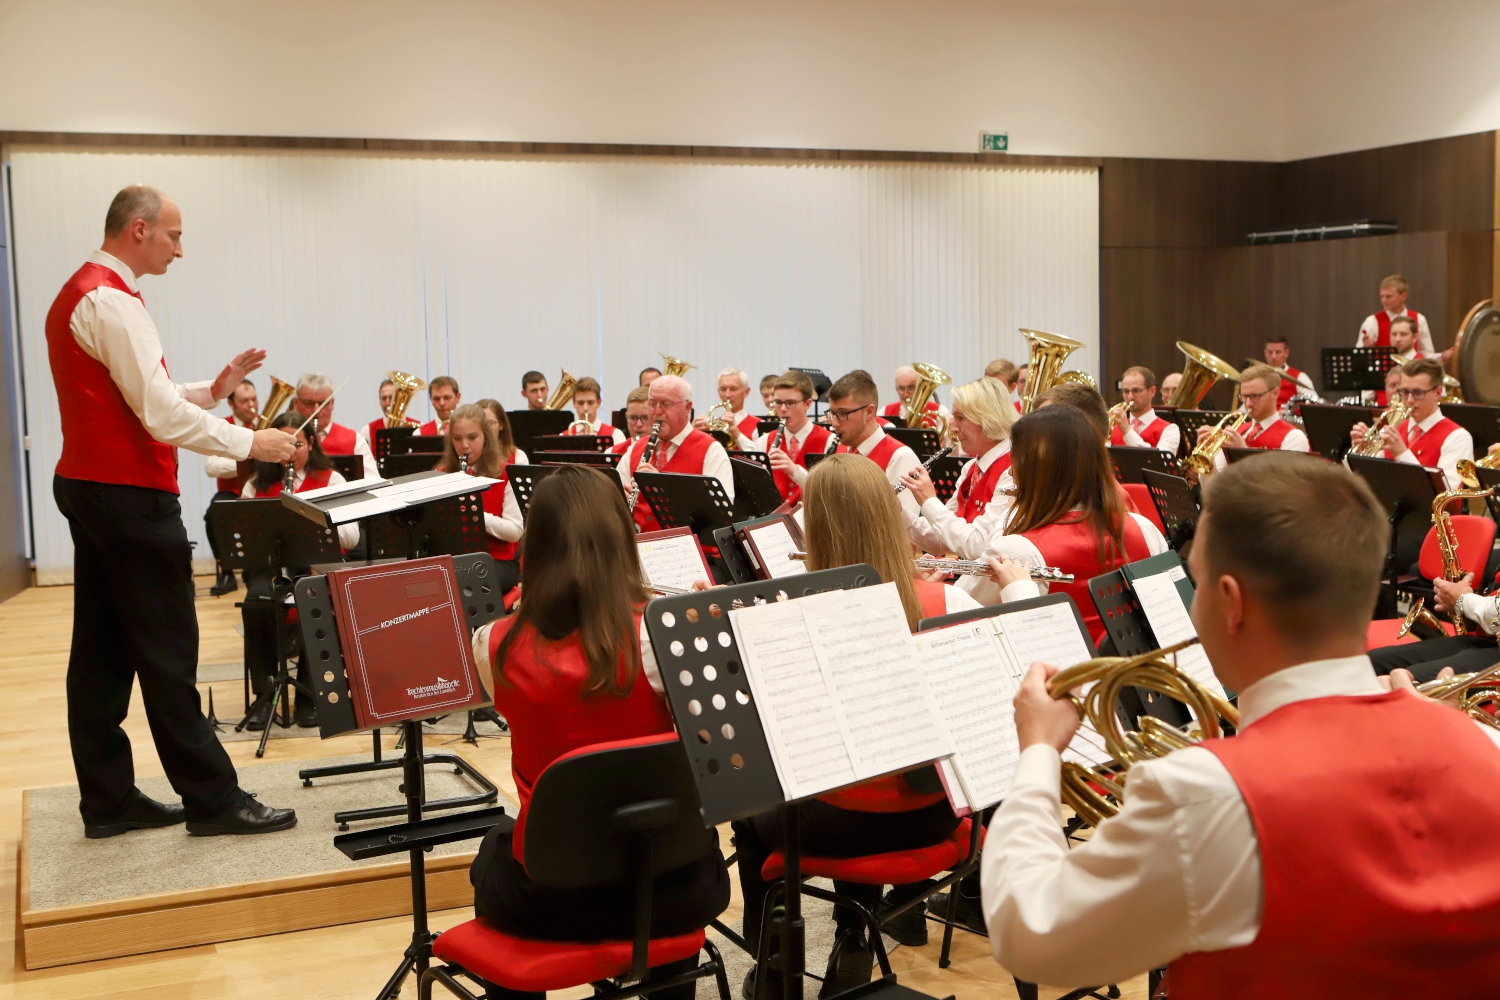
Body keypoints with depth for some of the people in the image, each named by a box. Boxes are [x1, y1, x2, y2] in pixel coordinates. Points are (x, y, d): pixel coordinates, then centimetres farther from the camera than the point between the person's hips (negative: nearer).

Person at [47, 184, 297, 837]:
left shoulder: (79, 294, 16)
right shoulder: (110, 301, -16)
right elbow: (159, 414, -21)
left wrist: (213, 389, 9)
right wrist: (248, 443, -14)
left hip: (88, 487, 10)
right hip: (129, 493, -10)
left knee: (102, 649, 11)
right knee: (166, 652, -5)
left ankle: (108, 799, 17)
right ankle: (211, 800, 2)